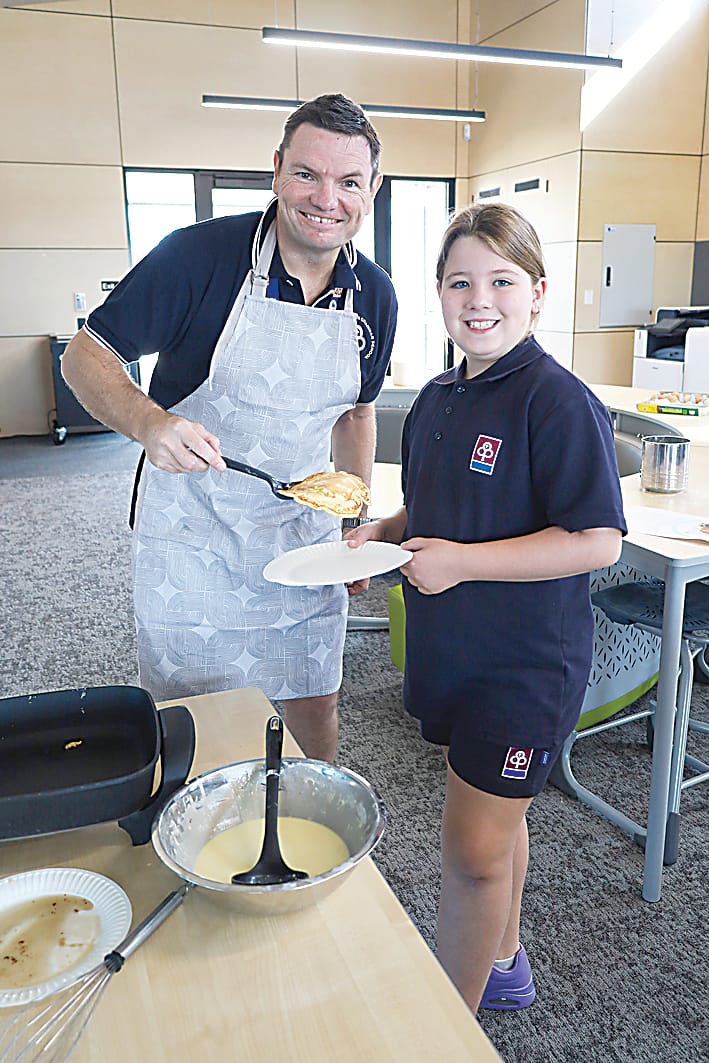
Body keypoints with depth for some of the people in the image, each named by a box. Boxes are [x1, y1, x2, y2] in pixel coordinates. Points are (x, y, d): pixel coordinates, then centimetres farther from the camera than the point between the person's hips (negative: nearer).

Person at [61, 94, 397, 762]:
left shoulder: (374, 295, -1)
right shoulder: (202, 254, -16)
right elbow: (86, 356, -12)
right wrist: (148, 421, -32)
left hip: (306, 538, 4)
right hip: (190, 539, -3)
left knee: (315, 706, 17)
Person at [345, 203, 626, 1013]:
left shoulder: (558, 402, -18)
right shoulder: (436, 401, 6)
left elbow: (597, 542, -22)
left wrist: (461, 562, -24)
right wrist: (381, 535, -2)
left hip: (524, 661, -7)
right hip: (452, 645, 8)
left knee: (475, 848, 2)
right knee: (495, 818, 23)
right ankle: (502, 965, 45)